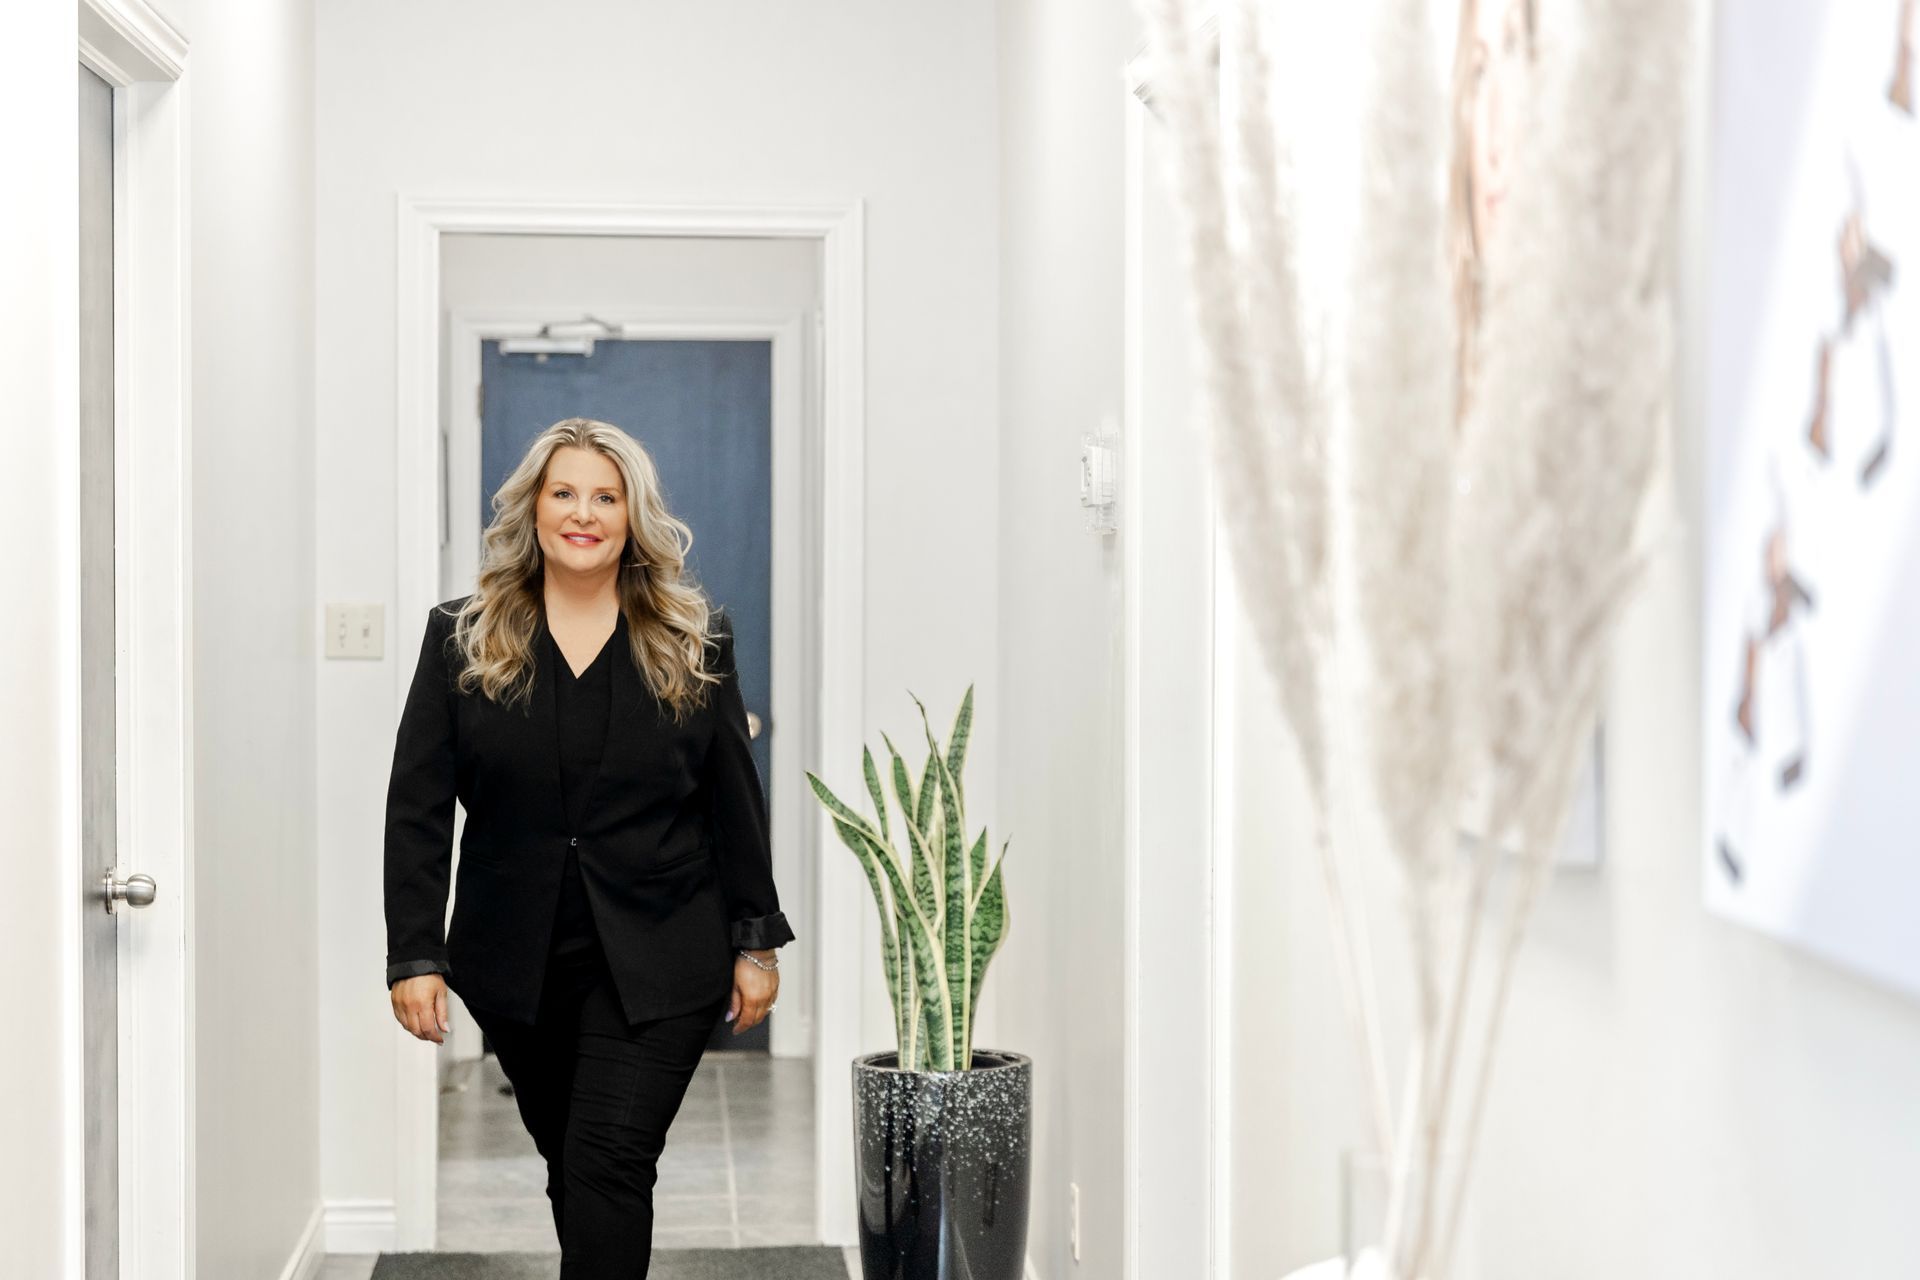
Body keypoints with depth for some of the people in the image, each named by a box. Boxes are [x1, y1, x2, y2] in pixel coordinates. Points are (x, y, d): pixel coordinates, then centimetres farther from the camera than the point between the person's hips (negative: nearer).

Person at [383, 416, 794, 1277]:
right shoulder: (461, 640, 0)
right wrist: (415, 954, -9)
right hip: (519, 962, 2)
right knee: (569, 1162, 15)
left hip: (658, 961, -2)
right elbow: (416, 807, -3)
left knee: (609, 1164, -11)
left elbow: (735, 804, 4)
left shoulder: (694, 643, 1)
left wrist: (756, 943, 2)